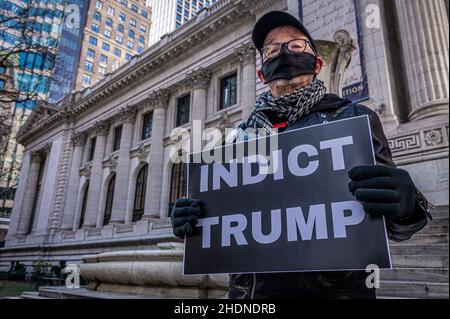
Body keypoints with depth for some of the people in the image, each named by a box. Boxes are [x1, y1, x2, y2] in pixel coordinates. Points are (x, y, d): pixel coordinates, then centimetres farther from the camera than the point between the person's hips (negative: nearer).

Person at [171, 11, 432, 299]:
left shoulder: (353, 117, 0)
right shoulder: (243, 133, 7)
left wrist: (405, 204, -24)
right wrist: (191, 218, -5)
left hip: (333, 286, -2)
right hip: (251, 287, 3)